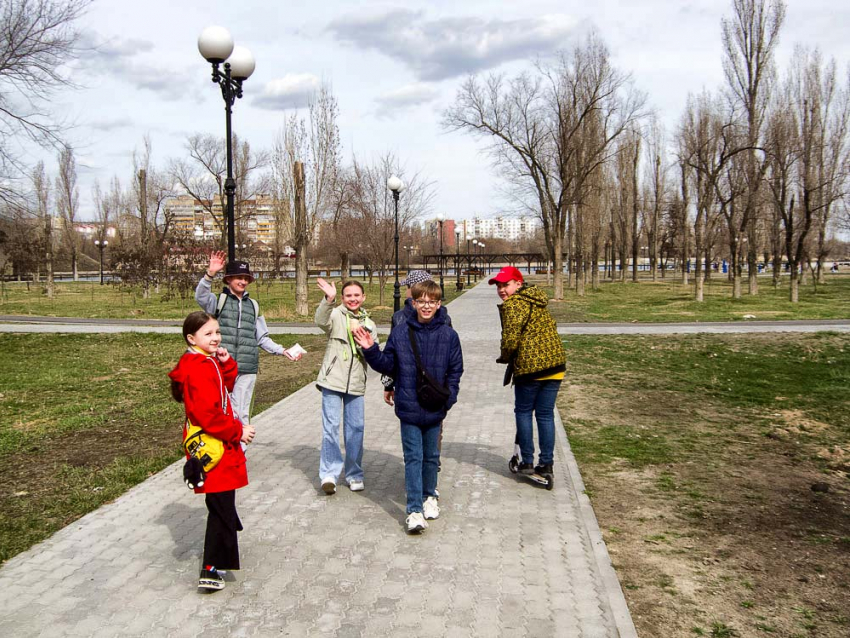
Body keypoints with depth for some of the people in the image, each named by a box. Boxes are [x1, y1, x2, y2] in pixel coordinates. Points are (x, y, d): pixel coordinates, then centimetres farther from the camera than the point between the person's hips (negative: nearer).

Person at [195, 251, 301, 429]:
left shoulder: (253, 306, 17)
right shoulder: (219, 301, 5)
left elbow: (262, 338, 20)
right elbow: (201, 296, -18)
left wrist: (282, 351, 9)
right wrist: (210, 274, -32)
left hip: (247, 369, 4)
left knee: (242, 414, 7)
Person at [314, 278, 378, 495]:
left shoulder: (369, 324, 14)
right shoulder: (336, 315, 0)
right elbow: (321, 321, -24)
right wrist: (328, 299, -40)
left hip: (356, 383, 4)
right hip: (333, 379, -4)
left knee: (356, 428, 7)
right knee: (330, 427, -8)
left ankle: (354, 475, 18)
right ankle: (329, 473, -2)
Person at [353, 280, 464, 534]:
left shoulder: (448, 335, -3)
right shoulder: (400, 332, -3)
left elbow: (455, 370, 3)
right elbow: (387, 365, 5)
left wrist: (449, 397, -7)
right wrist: (371, 350, -10)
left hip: (435, 408, 1)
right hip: (409, 407, -1)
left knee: (431, 455, 16)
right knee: (413, 457, -1)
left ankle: (429, 496, 36)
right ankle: (414, 509, 3)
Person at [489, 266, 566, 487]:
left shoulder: (513, 305, -9)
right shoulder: (536, 301, 17)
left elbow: (510, 339, -16)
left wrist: (505, 358, 4)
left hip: (530, 365, -7)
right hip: (556, 363, 7)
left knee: (524, 411, 10)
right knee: (545, 414, 11)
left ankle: (527, 462, 13)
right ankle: (546, 465, 13)